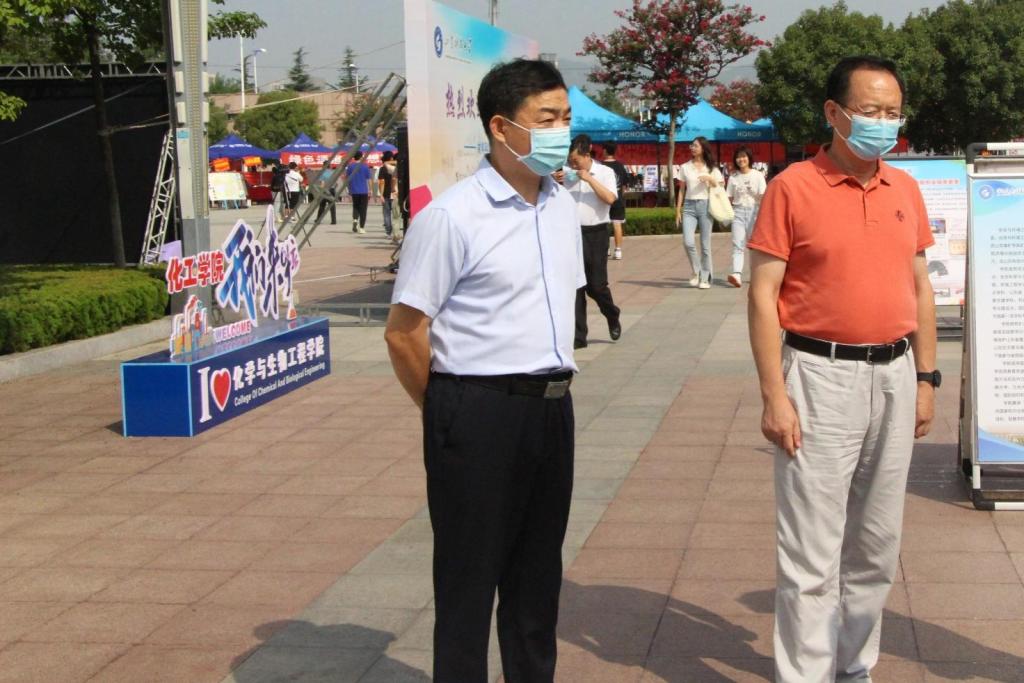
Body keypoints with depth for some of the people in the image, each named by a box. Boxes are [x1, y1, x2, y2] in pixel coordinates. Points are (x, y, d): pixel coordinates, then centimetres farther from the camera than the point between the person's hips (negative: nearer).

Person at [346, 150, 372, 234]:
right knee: (363, 209, 4)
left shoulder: (350, 166, 1)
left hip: (354, 191, 2)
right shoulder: (365, 166, -4)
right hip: (364, 191, -2)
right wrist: (370, 190, 3)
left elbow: (347, 178, 4)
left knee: (355, 207, 18)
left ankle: (355, 219, -9)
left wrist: (349, 189, 14)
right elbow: (369, 179, -4)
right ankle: (361, 228, 0)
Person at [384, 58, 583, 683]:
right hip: (479, 414, -7)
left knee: (539, 572, 16)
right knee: (470, 577, 4)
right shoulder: (450, 218, -13)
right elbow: (404, 332, -12)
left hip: (552, 408, 7)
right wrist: (450, 414, -3)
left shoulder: (563, 207, 9)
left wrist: (554, 383, 15)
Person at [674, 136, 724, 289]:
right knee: (688, 242, -15)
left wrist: (710, 179, -15)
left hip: (705, 205, -1)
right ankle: (696, 272, 4)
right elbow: (681, 190, 11)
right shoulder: (685, 167, 10)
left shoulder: (711, 168, 6)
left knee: (705, 244, 0)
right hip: (689, 206, 1)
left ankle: (705, 278, 9)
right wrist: (678, 210, 4)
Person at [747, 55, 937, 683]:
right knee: (812, 555, -1)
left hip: (894, 376, 6)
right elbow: (763, 294, -9)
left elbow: (920, 287, 14)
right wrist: (774, 395, -14)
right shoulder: (793, 187, -8)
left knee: (876, 547, 15)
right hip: (821, 376, -5)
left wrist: (926, 379, 10)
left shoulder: (905, 189, 9)